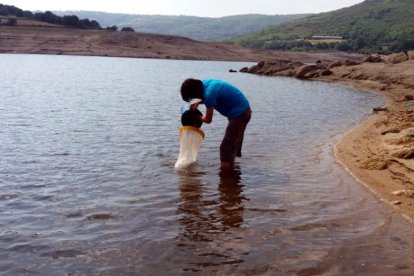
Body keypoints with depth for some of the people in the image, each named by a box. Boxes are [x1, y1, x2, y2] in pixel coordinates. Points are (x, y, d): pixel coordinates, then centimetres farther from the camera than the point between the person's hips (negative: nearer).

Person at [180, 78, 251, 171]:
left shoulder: (209, 93, -25)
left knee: (226, 147, -5)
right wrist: (198, 102, 7)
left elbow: (208, 120, -14)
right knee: (233, 143, 19)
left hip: (239, 114, -10)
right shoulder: (205, 83, 1)